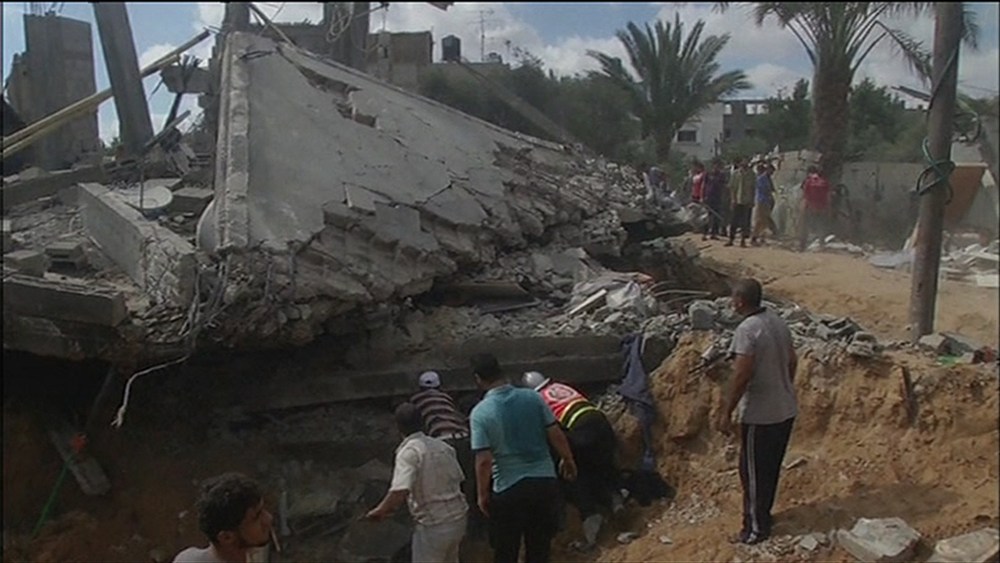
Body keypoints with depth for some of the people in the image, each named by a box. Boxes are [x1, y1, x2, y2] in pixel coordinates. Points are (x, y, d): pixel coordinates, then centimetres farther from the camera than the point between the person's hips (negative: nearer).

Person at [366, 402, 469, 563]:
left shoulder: (408, 452, -16)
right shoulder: (443, 447, 5)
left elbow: (400, 491, -27)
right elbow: (458, 479, 9)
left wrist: (380, 511, -13)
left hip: (433, 525, -7)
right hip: (458, 518, 7)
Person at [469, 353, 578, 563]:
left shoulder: (481, 412, -14)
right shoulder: (532, 397, -4)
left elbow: (484, 461, -16)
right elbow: (557, 436, -2)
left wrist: (483, 494, -2)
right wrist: (568, 460, 16)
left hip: (509, 490, -3)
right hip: (545, 482, 3)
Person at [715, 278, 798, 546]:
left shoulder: (746, 330, -22)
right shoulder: (778, 322, 4)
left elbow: (743, 376, -24)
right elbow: (792, 362, 13)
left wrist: (726, 412, -15)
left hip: (760, 415, -8)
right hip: (786, 410, 8)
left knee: (753, 472, 5)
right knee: (771, 467, 21)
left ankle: (756, 528, 15)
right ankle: (763, 516, 35)